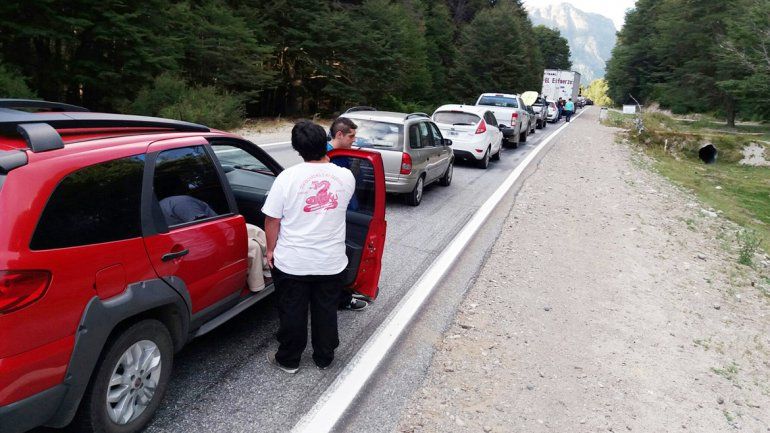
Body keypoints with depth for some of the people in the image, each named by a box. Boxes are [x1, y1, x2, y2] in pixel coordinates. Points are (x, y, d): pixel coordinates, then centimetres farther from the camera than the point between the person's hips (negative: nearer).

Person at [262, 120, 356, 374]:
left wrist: (271, 250, 6)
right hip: (331, 262, 2)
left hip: (292, 263, -2)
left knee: (292, 313, 14)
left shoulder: (288, 177, -14)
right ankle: (324, 358, 34)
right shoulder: (346, 176, -6)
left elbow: (272, 220, -10)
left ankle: (289, 360, 31)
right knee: (326, 312, 17)